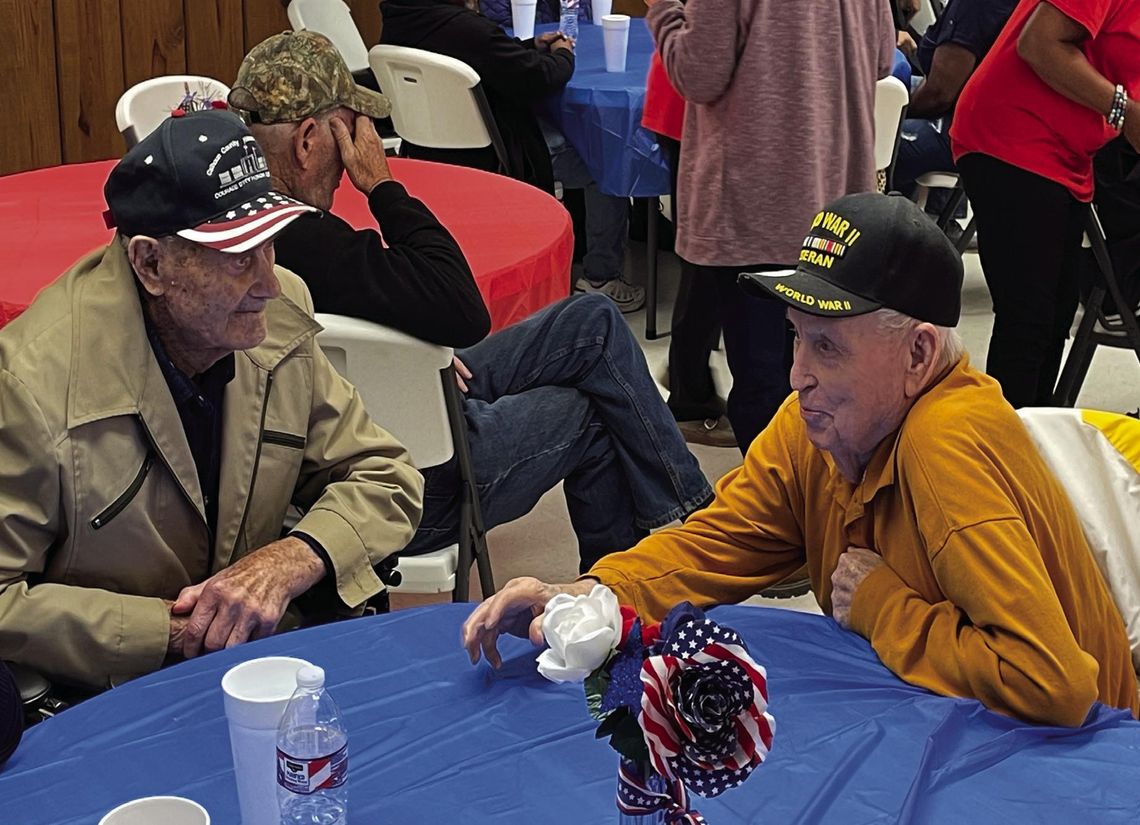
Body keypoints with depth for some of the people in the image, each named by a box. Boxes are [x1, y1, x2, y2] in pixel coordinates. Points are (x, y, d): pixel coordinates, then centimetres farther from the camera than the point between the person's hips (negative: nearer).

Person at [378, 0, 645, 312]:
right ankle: (600, 277, 11)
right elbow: (535, 79, -24)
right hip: (490, 159, -10)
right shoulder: (464, 27, -30)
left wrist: (532, 47, 10)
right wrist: (563, 55, -3)